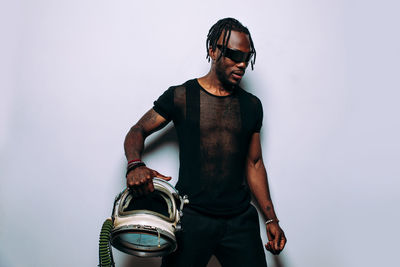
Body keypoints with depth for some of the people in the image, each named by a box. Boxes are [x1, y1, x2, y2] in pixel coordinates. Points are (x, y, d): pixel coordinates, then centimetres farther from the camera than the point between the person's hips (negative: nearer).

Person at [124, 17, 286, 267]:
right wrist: (135, 165, -19)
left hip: (240, 219, 3)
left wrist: (271, 219, 10)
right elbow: (138, 131, 4)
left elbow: (254, 164, 13)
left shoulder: (252, 105, 9)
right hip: (191, 217, -3)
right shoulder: (180, 96, -1)